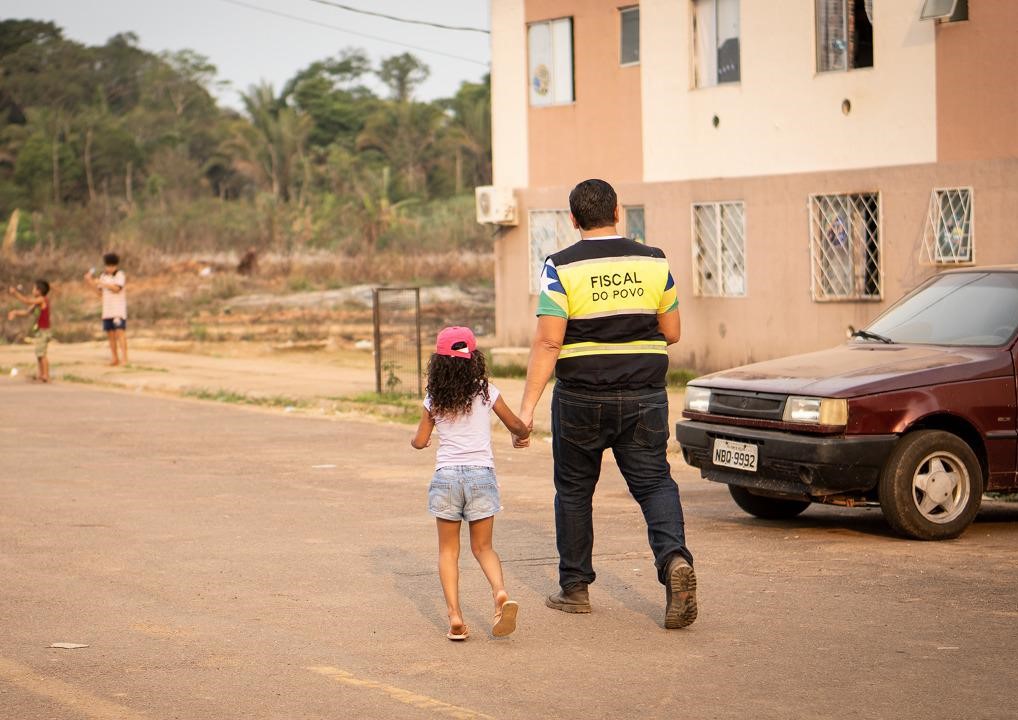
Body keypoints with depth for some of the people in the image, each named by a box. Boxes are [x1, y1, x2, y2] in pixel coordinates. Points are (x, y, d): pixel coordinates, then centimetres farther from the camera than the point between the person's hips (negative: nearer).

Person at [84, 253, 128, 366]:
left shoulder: (120, 275, -6)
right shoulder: (103, 276, 13)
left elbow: (116, 288, -19)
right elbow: (100, 292, 13)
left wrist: (101, 283, -19)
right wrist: (91, 282, 2)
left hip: (118, 311, -6)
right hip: (107, 310, 6)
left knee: (120, 333, -13)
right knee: (110, 334, 6)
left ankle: (124, 358, -16)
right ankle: (115, 358, 12)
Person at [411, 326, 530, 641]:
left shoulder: (434, 400, 2)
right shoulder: (486, 392, 2)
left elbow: (420, 441, 11)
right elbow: (517, 426, 15)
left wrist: (415, 438, 34)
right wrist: (523, 433, 38)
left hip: (446, 475, 0)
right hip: (482, 474, 0)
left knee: (448, 550, 9)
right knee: (483, 547, 11)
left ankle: (454, 615, -5)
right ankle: (501, 592, -17)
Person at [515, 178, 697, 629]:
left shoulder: (562, 268, -8)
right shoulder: (653, 262, 1)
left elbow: (547, 343, -14)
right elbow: (672, 333, 8)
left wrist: (527, 408, -12)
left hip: (581, 397, -2)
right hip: (644, 397, 2)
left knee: (574, 489, 13)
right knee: (654, 482, 7)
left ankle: (574, 587, 19)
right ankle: (674, 556, -19)